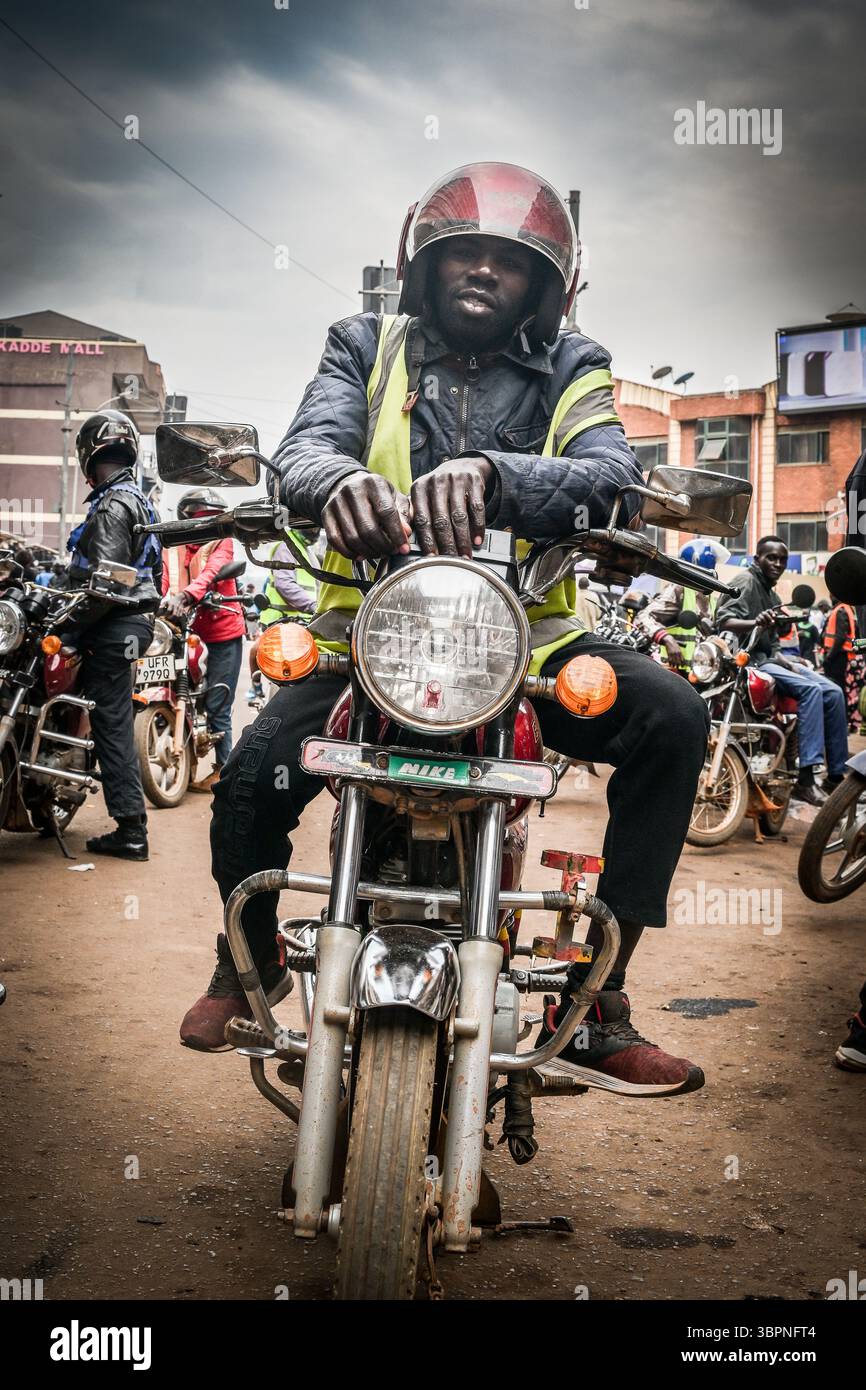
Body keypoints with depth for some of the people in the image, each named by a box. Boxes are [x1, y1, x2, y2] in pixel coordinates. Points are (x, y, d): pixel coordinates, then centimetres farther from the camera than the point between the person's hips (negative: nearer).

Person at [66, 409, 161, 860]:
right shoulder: (140, 501, 18)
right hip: (135, 618, 10)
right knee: (113, 724, 15)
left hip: (113, 625, -10)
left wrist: (73, 624, -16)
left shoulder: (112, 505, -15)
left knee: (112, 726, -7)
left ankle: (131, 830, -6)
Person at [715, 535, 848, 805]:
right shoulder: (745, 581, -5)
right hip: (748, 660, -9)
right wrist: (755, 623, -38)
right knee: (811, 689, -28)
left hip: (769, 658, 9)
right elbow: (723, 621, -20)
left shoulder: (772, 595, 23)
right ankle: (805, 780, -35)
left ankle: (836, 775, -3)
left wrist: (783, 659, 3)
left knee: (833, 692, -5)